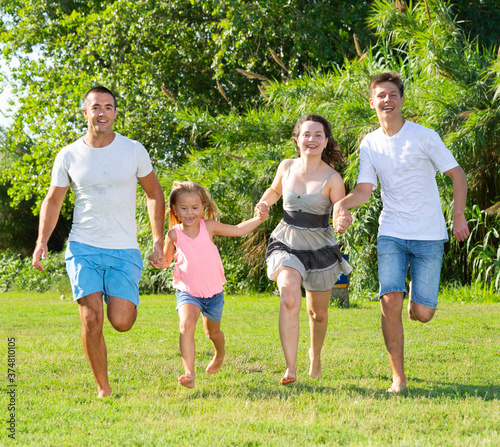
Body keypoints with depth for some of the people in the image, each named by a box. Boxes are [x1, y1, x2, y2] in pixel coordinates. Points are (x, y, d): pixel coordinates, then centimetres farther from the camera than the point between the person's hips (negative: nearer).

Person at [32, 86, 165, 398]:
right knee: (92, 319, -14)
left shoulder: (134, 151, 0)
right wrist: (42, 241, -1)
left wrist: (159, 239, 4)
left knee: (121, 323, -10)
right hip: (83, 248, 0)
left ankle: (117, 297, 27)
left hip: (124, 252, 0)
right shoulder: (68, 156, 2)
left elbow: (154, 193, 12)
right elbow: (53, 200, 13)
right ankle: (103, 389, 2)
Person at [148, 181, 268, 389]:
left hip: (213, 292, 2)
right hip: (187, 292, -2)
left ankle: (220, 355, 55)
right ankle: (189, 373, -32)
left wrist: (258, 219, -3)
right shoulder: (174, 234, -8)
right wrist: (157, 260, -14)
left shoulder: (209, 227, -8)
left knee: (213, 332, 21)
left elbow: (238, 230, 6)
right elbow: (167, 260, 7)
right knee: (186, 325, -29)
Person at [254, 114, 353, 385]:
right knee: (289, 299, -26)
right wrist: (264, 203, 1)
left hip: (320, 248, 0)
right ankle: (290, 369, -30)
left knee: (318, 312, 16)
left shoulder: (332, 179, -12)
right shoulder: (287, 167, -2)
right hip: (287, 243, 0)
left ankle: (315, 354, 48)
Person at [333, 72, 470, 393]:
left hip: (429, 235, -2)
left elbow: (457, 174, 1)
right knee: (390, 300, -17)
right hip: (392, 234, 2)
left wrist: (459, 215, -9)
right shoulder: (370, 144, 7)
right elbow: (364, 190, 5)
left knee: (421, 313, -6)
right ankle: (399, 377, -3)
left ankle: (419, 293, 34)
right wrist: (342, 204, -16)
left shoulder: (424, 137, -5)